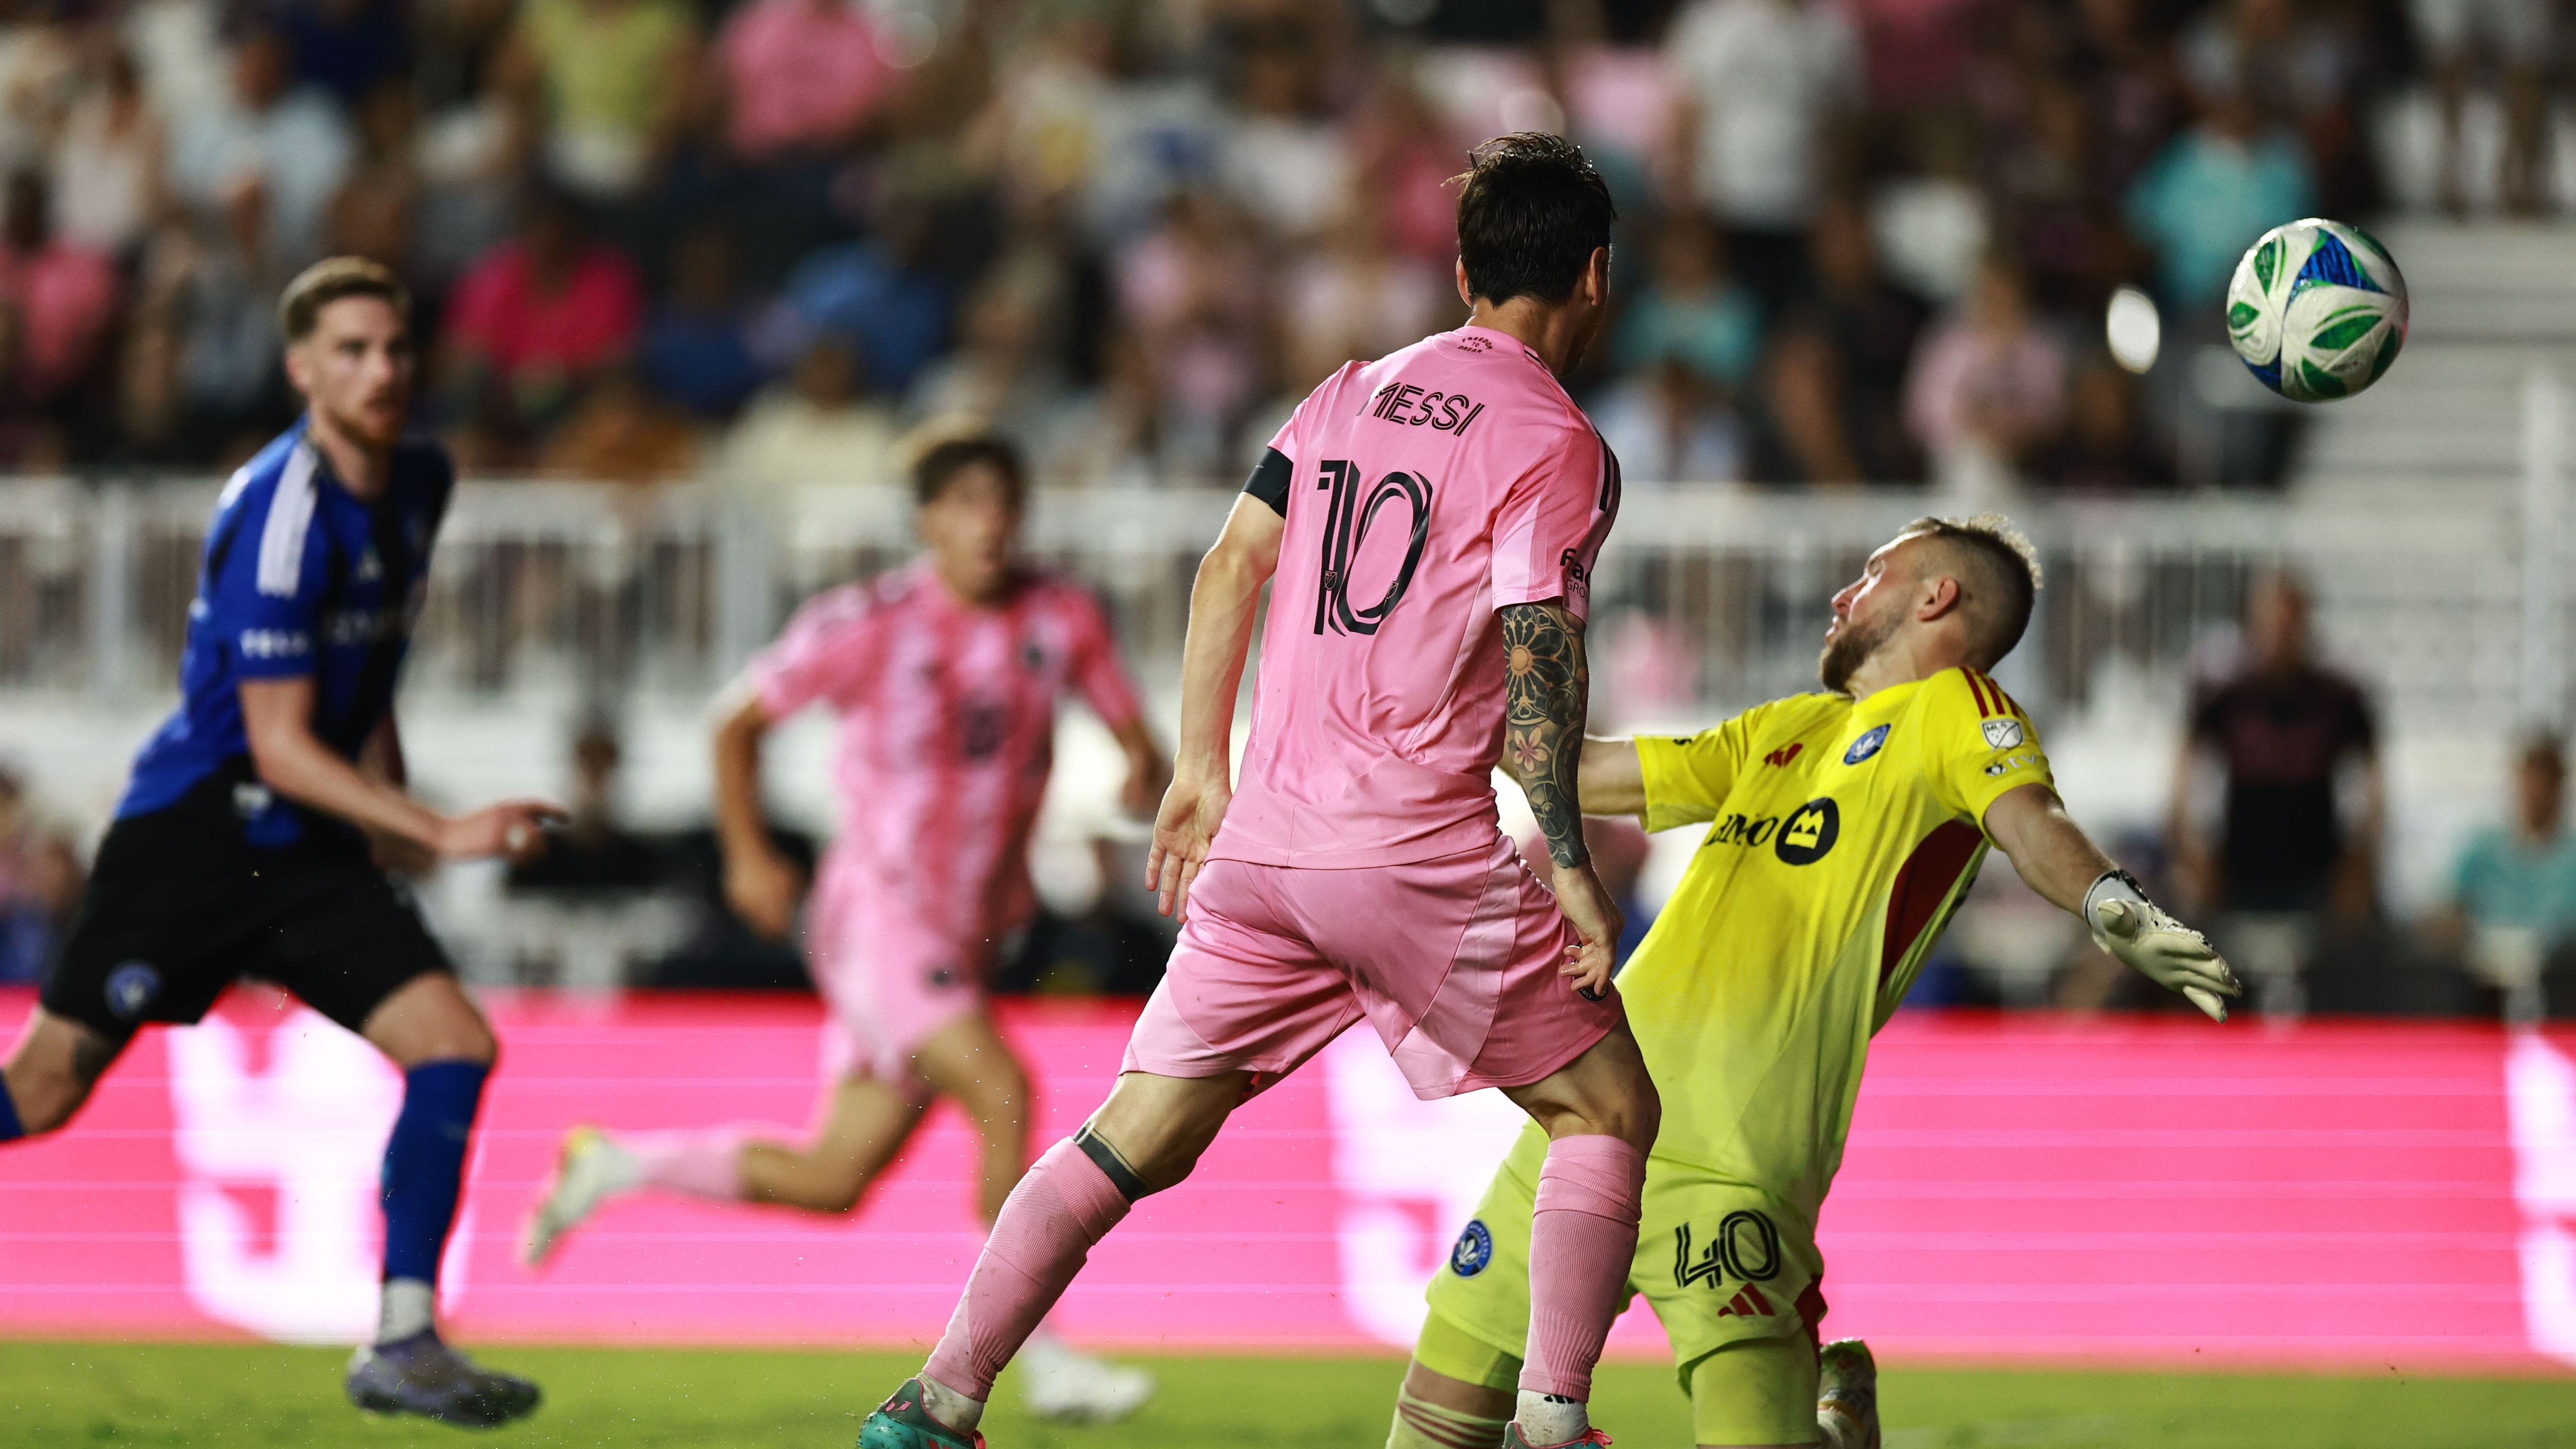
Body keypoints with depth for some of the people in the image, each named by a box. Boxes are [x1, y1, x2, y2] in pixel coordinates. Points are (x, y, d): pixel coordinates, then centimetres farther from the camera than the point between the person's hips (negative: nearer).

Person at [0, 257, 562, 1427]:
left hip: (309, 847, 7)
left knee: (455, 1045, -10)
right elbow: (279, 747, -21)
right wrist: (439, 835, -26)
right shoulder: (278, 511, -21)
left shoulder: (420, 485, 5)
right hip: (191, 832, -7)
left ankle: (403, 1343, -9)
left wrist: (388, 803, 18)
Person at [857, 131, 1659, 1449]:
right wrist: (1568, 867, -12)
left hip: (1263, 842, 6)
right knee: (1610, 1109, 8)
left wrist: (1203, 769, 20)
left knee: (1133, 1139, 10)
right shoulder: (1557, 447, -4)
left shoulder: (1353, 391, 15)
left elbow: (1231, 566, 14)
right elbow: (1533, 660, -13)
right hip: (1420, 849, -6)